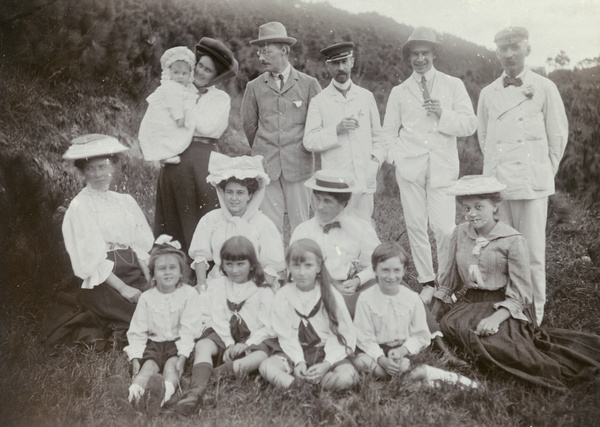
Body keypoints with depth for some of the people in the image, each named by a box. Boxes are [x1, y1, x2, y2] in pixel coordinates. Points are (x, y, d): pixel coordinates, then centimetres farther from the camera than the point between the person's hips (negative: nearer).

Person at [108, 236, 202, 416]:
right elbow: (137, 331, 6)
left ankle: (164, 393, -61)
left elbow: (189, 329, -9)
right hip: (154, 342, 3)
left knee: (171, 365, -29)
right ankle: (133, 393, -55)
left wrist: (183, 356, -19)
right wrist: (135, 358, -6)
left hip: (177, 343, -3)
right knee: (148, 365, -24)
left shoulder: (189, 294, -4)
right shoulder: (146, 298, 5)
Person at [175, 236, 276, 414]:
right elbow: (218, 318, -1)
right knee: (202, 345, -27)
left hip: (255, 338, -1)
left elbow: (269, 327, -4)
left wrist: (247, 344, -16)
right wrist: (229, 343, -13)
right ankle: (196, 391, -43)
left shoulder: (263, 290, 1)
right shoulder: (217, 285, 8)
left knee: (262, 355, -33)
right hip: (226, 336, 2)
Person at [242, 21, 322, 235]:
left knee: (300, 224, 2)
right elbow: (249, 124, 16)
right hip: (266, 167, 1)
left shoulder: (309, 84, 3)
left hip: (298, 165, -1)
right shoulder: (254, 87, 7)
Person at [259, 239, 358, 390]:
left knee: (347, 377, -30)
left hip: (329, 352, -1)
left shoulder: (330, 294, -8)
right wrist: (299, 361, -20)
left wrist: (327, 364, -20)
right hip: (298, 352, 1)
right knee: (266, 367, -24)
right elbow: (286, 335, -5)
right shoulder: (283, 296, -5)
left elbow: (346, 335, -9)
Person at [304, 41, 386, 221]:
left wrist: (375, 161, 1)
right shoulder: (319, 102, 3)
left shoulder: (366, 97, 11)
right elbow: (309, 142, -3)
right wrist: (336, 130, -15)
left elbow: (377, 136, 15)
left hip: (364, 182, 2)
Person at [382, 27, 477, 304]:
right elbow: (389, 132, 15)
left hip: (443, 166, -1)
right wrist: (396, 157, -1)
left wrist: (443, 114, -11)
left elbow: (469, 125, 4)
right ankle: (427, 282, 17)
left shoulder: (453, 86, 11)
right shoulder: (399, 92, 13)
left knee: (445, 228, -8)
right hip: (410, 167, 1)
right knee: (415, 226, 3)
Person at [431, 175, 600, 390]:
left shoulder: (513, 240, -10)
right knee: (448, 325, -26)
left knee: (491, 338, -33)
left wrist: (496, 318, -27)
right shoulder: (460, 233, 5)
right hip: (471, 302, 5)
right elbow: (451, 277, 17)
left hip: (504, 306, -5)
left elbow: (519, 293, -10)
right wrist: (431, 313, 14)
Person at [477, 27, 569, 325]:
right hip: (495, 181, 3)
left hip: (532, 182, -3)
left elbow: (559, 135, 4)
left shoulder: (544, 88, 1)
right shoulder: (487, 94, 10)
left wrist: (545, 173, 6)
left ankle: (534, 312, 13)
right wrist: (494, 169, 13)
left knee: (532, 252, -1)